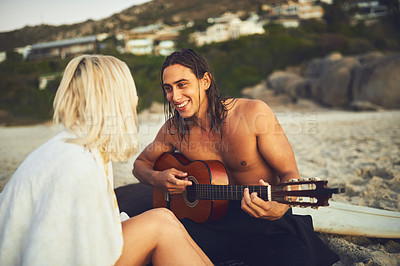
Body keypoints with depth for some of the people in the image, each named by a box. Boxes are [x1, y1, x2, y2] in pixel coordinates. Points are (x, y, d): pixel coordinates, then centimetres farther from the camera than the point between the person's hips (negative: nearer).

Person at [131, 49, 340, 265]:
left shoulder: (254, 113, -13)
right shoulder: (173, 129, -2)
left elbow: (290, 174, -11)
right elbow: (141, 163, 15)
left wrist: (279, 208, -34)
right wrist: (157, 179, -9)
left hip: (262, 222, -3)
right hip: (211, 220, 3)